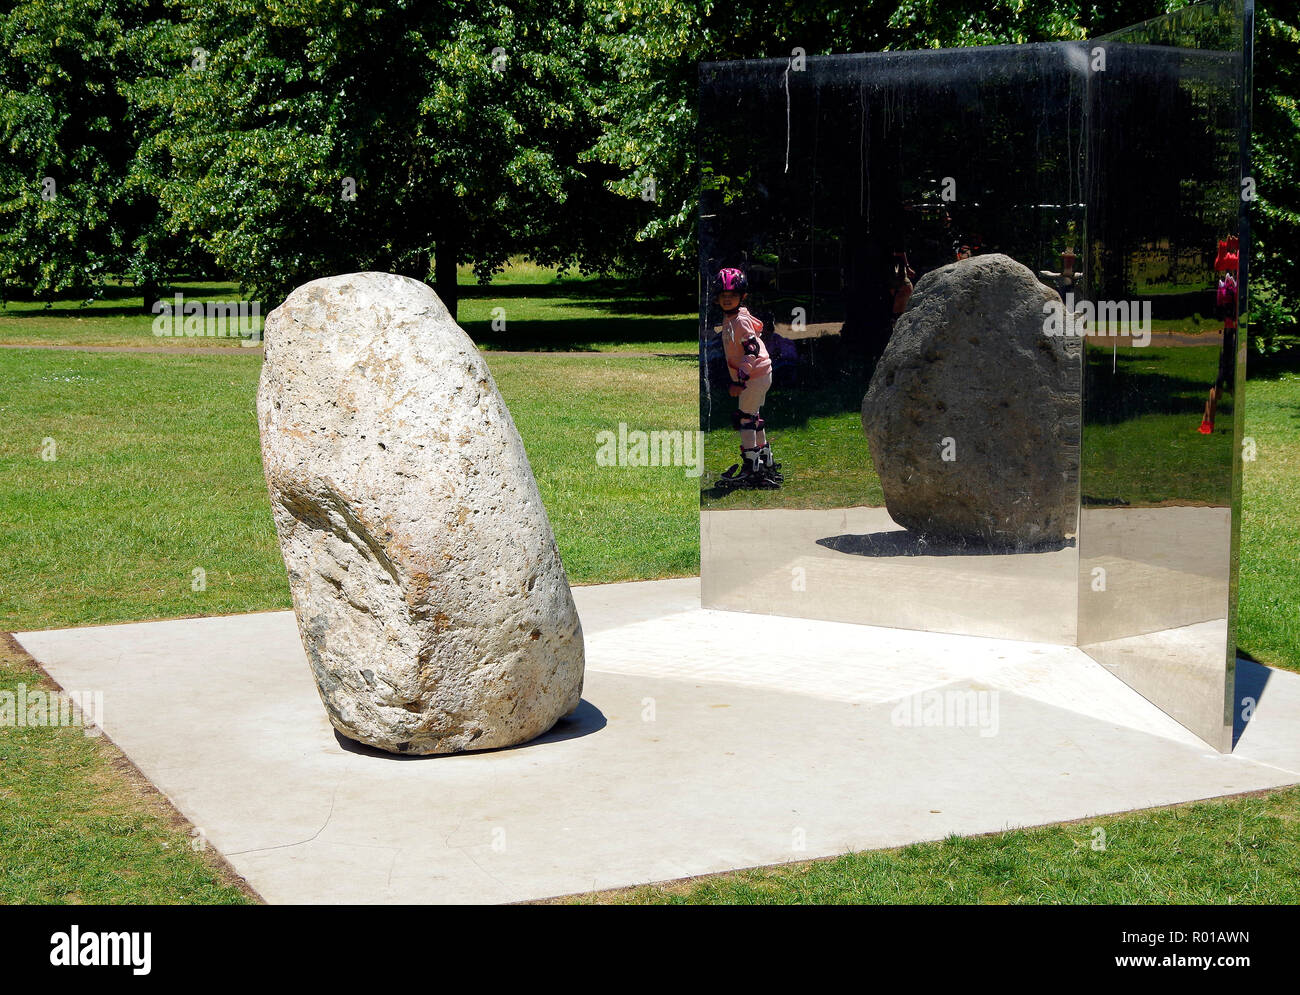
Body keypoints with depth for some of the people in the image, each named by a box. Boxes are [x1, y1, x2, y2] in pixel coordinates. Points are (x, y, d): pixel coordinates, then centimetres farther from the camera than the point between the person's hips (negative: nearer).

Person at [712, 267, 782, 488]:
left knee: (744, 418, -10)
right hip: (759, 376, 10)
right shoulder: (729, 319, 11)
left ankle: (750, 467, -9)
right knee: (754, 419, 17)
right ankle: (767, 463, 27)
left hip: (755, 375, -10)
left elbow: (751, 352, -24)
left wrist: (740, 380, -27)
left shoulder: (741, 321, -18)